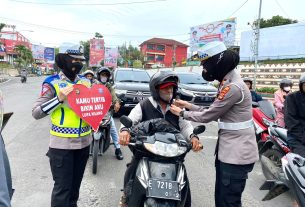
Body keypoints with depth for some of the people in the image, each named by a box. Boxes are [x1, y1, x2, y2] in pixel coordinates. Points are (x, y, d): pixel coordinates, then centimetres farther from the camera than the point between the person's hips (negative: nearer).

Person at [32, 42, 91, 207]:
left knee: (75, 184, 20)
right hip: (62, 144, -5)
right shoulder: (52, 83, -9)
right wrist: (59, 98, -23)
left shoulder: (86, 81, 7)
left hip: (84, 142, 5)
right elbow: (36, 113, -13)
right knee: (62, 187, 3)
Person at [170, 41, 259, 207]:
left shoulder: (233, 87, -22)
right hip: (227, 151, 10)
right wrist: (188, 105, 11)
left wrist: (182, 113, -3)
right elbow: (214, 113, 12)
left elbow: (208, 116, -17)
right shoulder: (228, 83, 11)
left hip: (237, 154, -10)